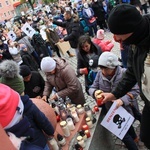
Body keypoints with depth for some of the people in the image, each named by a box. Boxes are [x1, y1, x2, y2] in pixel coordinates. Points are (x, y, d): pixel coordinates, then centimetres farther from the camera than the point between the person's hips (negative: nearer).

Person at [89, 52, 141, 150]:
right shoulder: (100, 74, -13)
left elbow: (135, 90, -23)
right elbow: (92, 88, -5)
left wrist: (122, 100, -40)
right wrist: (95, 92, -31)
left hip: (126, 108, -5)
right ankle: (134, 138, 62)